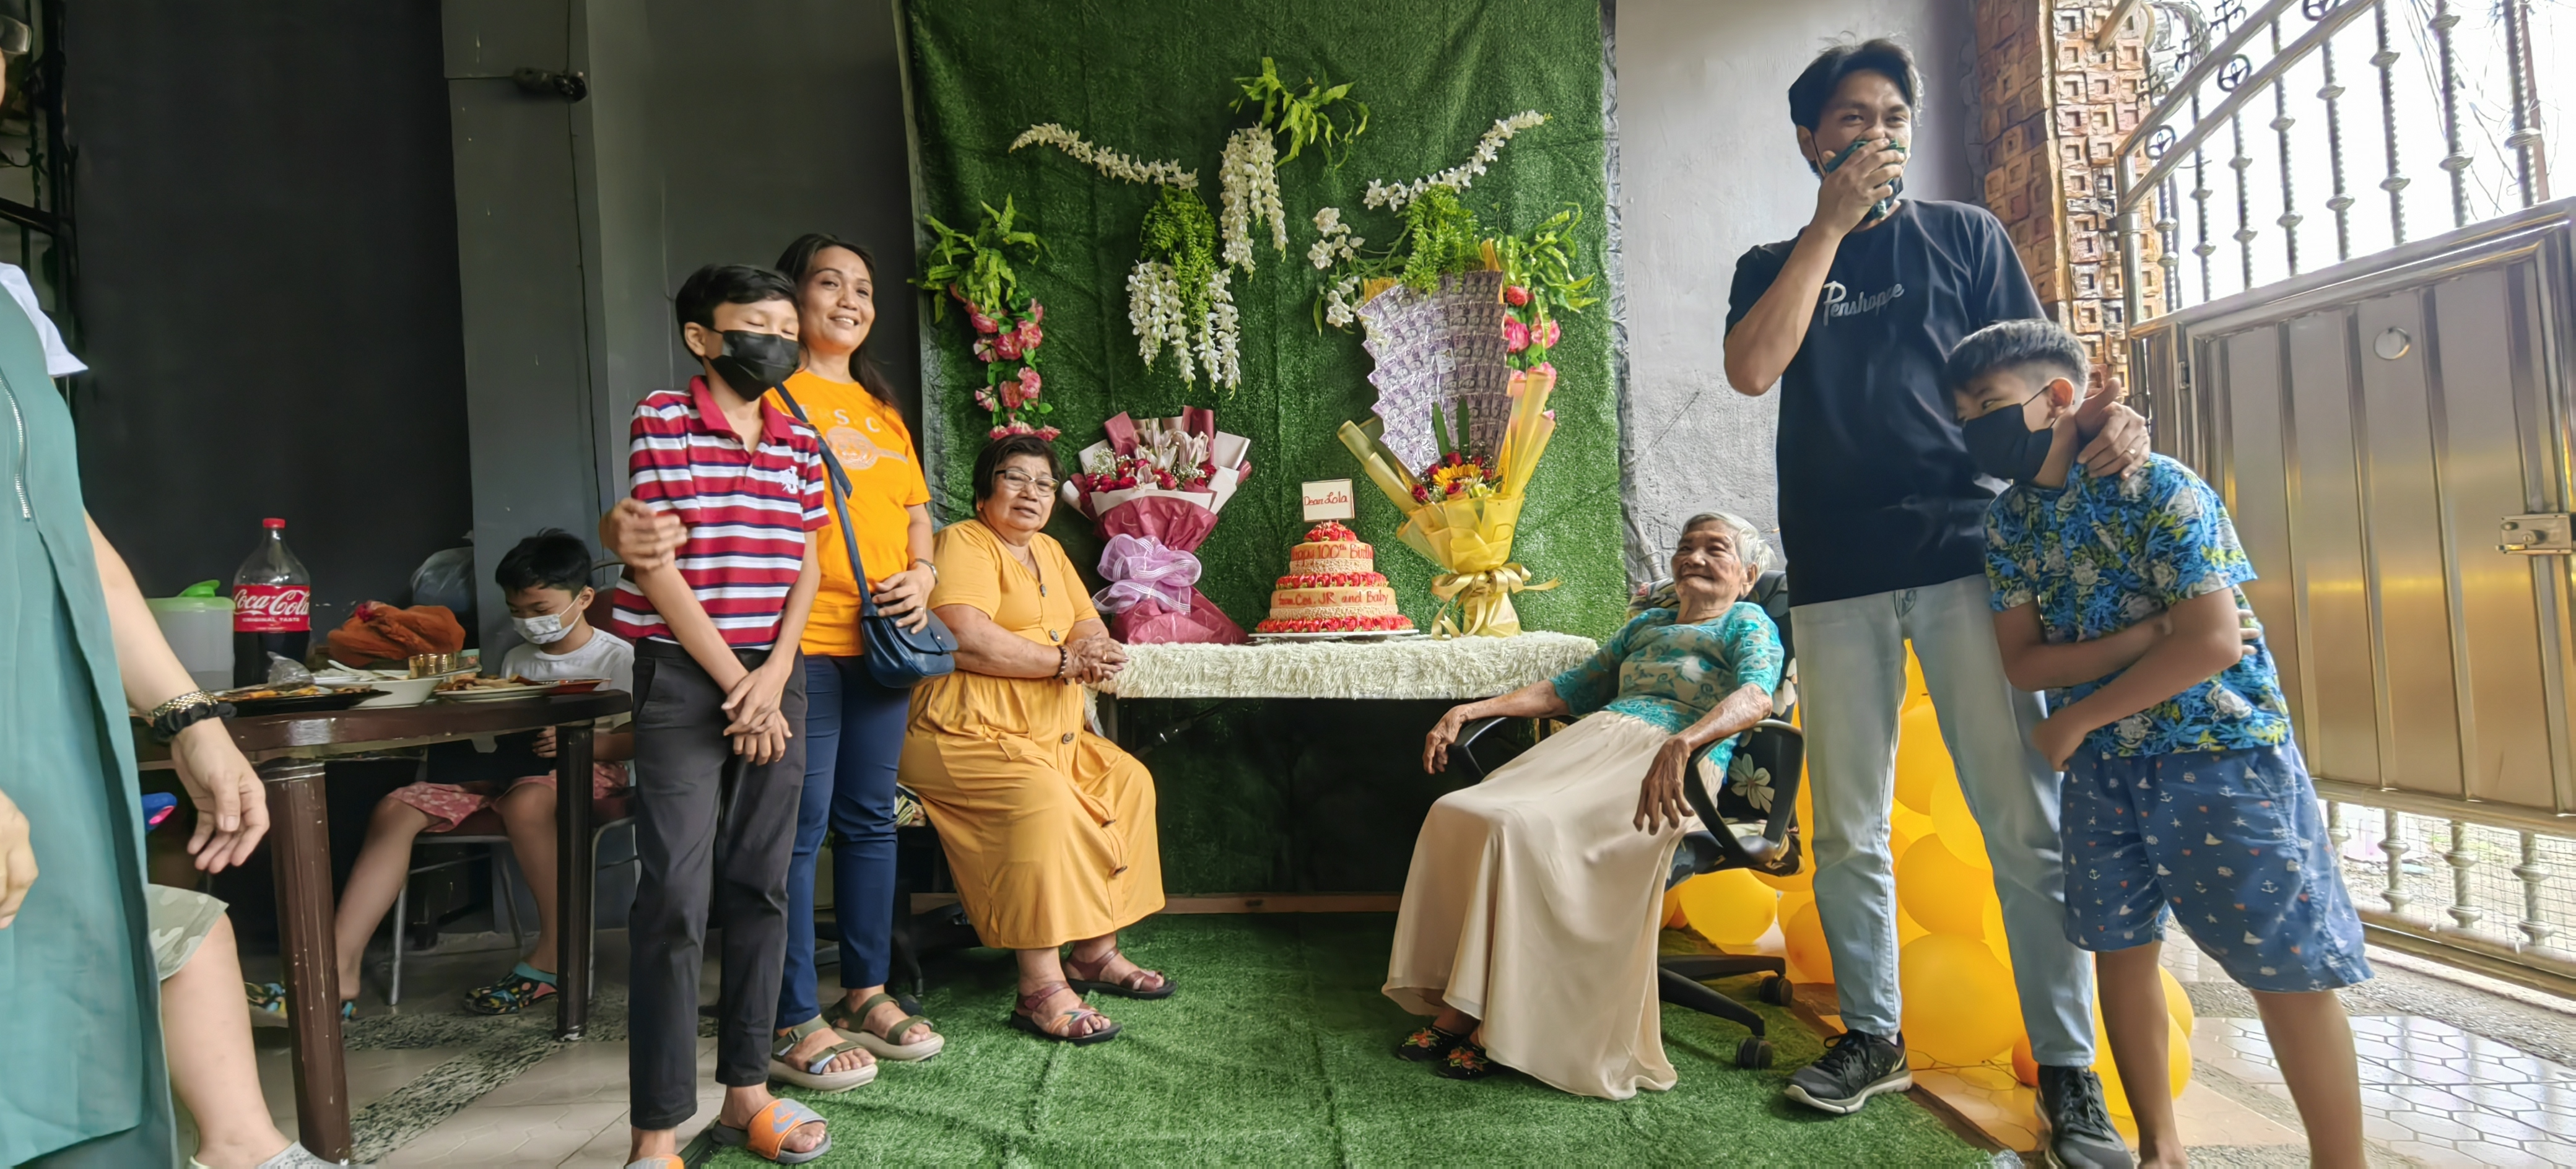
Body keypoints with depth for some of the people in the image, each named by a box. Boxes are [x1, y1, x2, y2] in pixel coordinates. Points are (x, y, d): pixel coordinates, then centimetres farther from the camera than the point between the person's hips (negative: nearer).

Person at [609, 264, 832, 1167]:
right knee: (675, 900, -6)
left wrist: (773, 681, -6)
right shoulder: (661, 421, -4)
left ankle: (745, 1091, 21)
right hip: (683, 678, -5)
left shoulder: (799, 443, 10)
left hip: (775, 679, 5)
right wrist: (735, 684, -11)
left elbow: (805, 569, 8)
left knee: (761, 887, 9)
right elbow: (655, 565, -9)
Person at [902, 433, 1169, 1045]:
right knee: (1044, 802, -30)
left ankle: (1095, 952, 8)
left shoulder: (1049, 551, 20)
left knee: (1129, 782, 0)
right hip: (964, 736, -9)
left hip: (1049, 736, 9)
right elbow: (968, 642, -23)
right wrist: (1065, 661, -16)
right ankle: (1041, 989, -26)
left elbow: (1088, 624, 15)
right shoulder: (964, 543, -8)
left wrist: (1093, 646, -11)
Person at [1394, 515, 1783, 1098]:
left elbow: (1755, 698, -12)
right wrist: (1471, 710, 17)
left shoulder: (1749, 623, 9)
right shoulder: (1646, 625, 29)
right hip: (1594, 742, 7)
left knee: (1520, 828, -31)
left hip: (1669, 770, -7)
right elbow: (1570, 687, 29)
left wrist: (1682, 742, -34)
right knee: (1455, 813, -18)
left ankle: (1494, 1024, -19)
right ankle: (1454, 1007, -16)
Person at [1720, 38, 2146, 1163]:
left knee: (2026, 822, -5)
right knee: (1848, 831, 7)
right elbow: (1752, 370, -5)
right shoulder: (1773, 266, 16)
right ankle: (1873, 1035, 22)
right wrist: (1831, 225, -4)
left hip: (1964, 552, -1)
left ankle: (2067, 1068, 7)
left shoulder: (1964, 234, 15)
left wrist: (2101, 415, -13)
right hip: (1835, 573, 1)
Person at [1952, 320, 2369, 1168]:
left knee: (2288, 969, -1)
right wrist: (2146, 635, -16)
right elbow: (2022, 661, -1)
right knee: (2118, 946, 10)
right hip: (2101, 766, 6)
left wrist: (2076, 718, -14)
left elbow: (2213, 642, -19)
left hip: (2220, 751, -5)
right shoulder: (2008, 521, 3)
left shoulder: (2158, 490, -13)